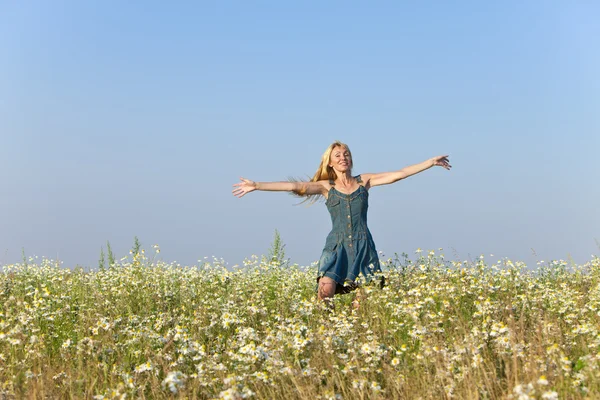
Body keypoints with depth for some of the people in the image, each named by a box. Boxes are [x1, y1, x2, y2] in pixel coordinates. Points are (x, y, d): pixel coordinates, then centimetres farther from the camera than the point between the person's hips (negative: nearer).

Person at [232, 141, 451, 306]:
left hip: (363, 246, 1)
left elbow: (399, 174, 7)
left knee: (363, 300, -6)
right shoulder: (326, 186, 7)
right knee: (326, 289, -22)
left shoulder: (364, 181, 11)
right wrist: (256, 185, -10)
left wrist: (431, 162, 3)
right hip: (336, 245, -1)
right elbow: (294, 186, -1)